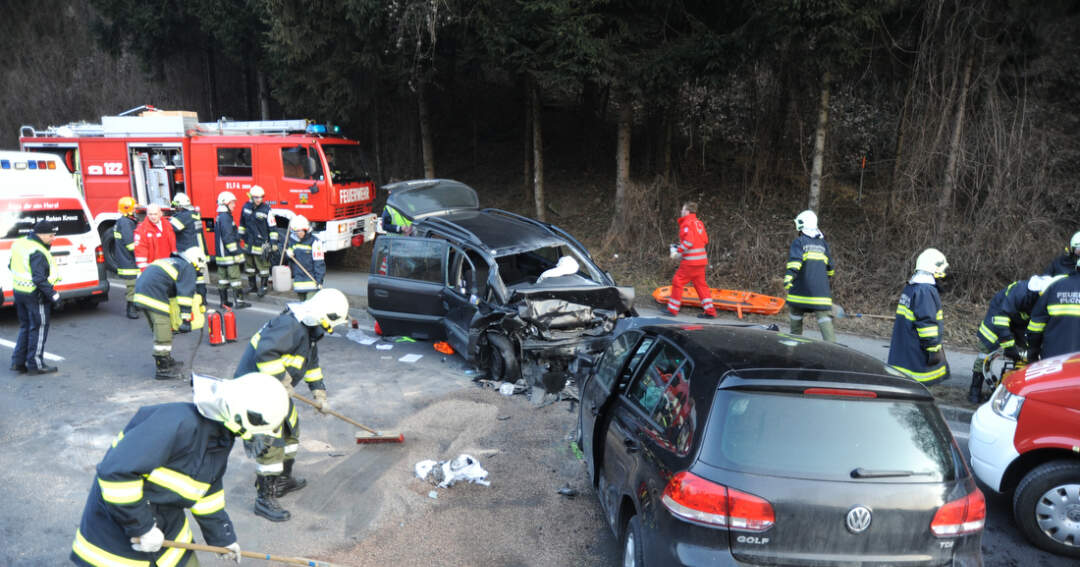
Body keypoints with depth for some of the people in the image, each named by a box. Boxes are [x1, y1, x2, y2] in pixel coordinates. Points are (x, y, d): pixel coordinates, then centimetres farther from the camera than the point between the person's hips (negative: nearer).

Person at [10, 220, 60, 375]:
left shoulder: (19, 243, 8)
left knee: (25, 327, 19)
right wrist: (53, 294, -22)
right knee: (39, 328, 3)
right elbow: (39, 279, -26)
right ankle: (35, 364, 9)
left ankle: (18, 362, 21)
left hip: (19, 291, 9)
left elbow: (11, 265, 20)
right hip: (36, 295, -9)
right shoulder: (38, 252, -22)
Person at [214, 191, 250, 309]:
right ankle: (239, 301, -7)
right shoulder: (225, 217, -15)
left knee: (223, 277, 11)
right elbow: (228, 238, -21)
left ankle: (224, 301, 16)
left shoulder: (220, 217, 17)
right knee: (234, 277, -8)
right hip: (228, 255, -10)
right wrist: (236, 253, -19)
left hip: (221, 254, 10)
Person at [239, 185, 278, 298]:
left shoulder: (266, 209, -11)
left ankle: (263, 287, 9)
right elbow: (242, 222, 18)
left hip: (261, 243, -6)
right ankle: (253, 286, 28)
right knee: (249, 265, 14)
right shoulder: (246, 207, 3)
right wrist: (240, 235, 20)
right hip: (249, 242, 6)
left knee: (263, 265, -2)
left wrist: (274, 242, -10)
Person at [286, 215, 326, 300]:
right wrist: (288, 254, -2)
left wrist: (319, 280, -15)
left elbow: (319, 263, -12)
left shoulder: (314, 242, -10)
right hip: (298, 279, 6)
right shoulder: (292, 240, 8)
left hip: (311, 280, -6)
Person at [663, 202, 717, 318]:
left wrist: (678, 251, -13)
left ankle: (672, 309, 4)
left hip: (691, 261, -8)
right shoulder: (699, 223, 15)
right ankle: (710, 311, 10)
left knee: (678, 281, 0)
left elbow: (689, 241, -22)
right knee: (700, 283, 11)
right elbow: (705, 240, 17)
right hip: (701, 259, 8)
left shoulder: (687, 223, -11)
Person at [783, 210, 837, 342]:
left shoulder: (799, 241, 0)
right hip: (821, 289, 4)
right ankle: (831, 343, -14)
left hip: (801, 287, -4)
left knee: (796, 314, 12)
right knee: (824, 317, -1)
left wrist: (789, 276, -29)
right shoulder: (823, 243, 17)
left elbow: (795, 260, -19)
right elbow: (830, 266, 22)